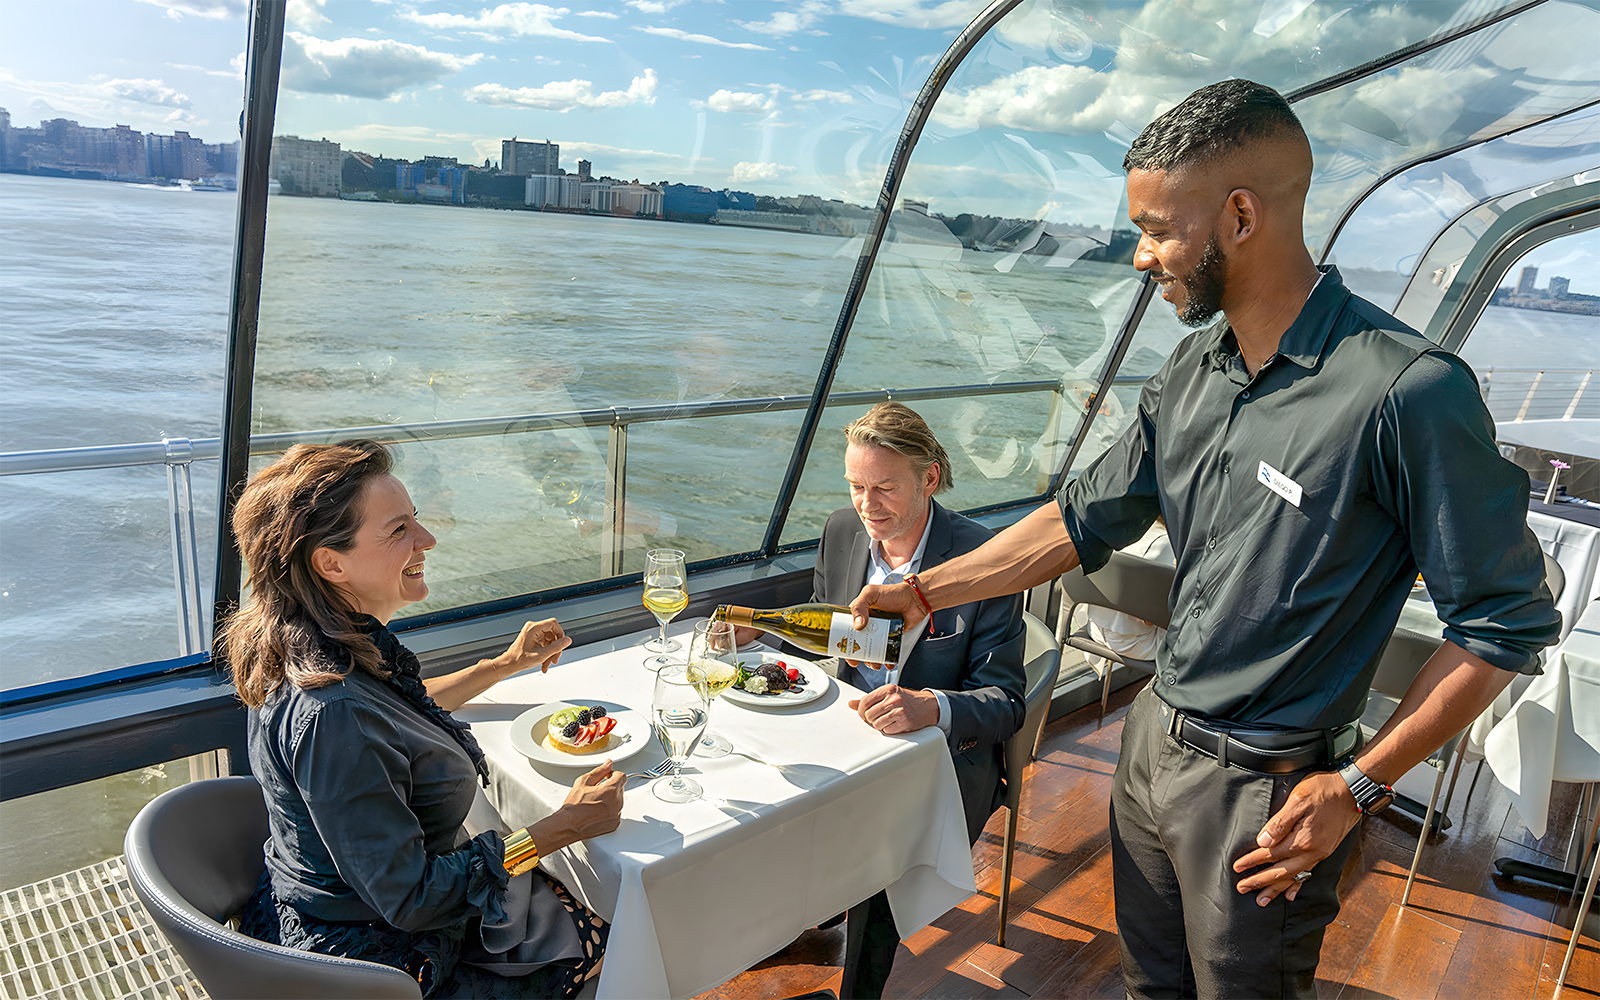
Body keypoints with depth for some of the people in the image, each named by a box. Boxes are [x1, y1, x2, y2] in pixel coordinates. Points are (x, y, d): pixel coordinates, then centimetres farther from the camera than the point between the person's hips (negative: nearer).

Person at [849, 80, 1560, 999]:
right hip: (1153, 742, 6)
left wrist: (1356, 786, -16)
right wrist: (921, 593, 5)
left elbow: (1508, 623, -15)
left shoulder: (1407, 391, -22)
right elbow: (1085, 522, 6)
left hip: (1265, 793, -6)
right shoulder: (1194, 370, 0)